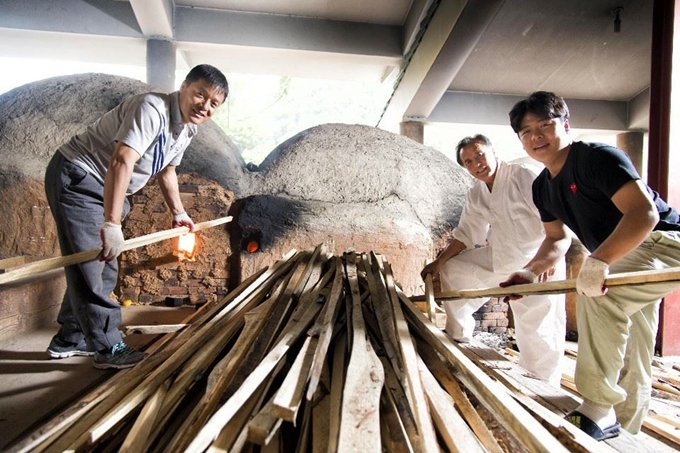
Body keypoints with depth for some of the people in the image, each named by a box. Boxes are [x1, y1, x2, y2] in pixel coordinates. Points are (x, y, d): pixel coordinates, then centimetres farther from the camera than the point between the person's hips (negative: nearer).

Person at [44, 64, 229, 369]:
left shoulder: (186, 129, 4)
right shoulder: (152, 109, -25)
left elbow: (166, 171, 19)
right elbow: (121, 163, -36)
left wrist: (178, 213, 24)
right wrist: (112, 223, -42)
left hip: (107, 188, 10)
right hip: (77, 178, -10)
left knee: (104, 266, 13)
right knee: (89, 265, -10)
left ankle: (70, 339, 28)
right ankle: (107, 348, 0)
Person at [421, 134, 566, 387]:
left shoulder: (523, 177, -15)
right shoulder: (476, 194, 7)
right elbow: (466, 233, 12)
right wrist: (439, 261, 5)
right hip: (499, 259, 7)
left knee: (538, 331, -5)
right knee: (452, 269, 7)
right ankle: (458, 335, 21)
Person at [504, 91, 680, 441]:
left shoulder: (598, 157, -22)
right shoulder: (542, 188, 3)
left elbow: (645, 213, -32)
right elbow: (557, 239, 12)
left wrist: (598, 262, -43)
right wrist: (530, 271, -4)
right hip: (623, 261, 9)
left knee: (597, 295, -33)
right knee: (627, 357, 16)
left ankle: (597, 411, -23)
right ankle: (622, 429, 32)